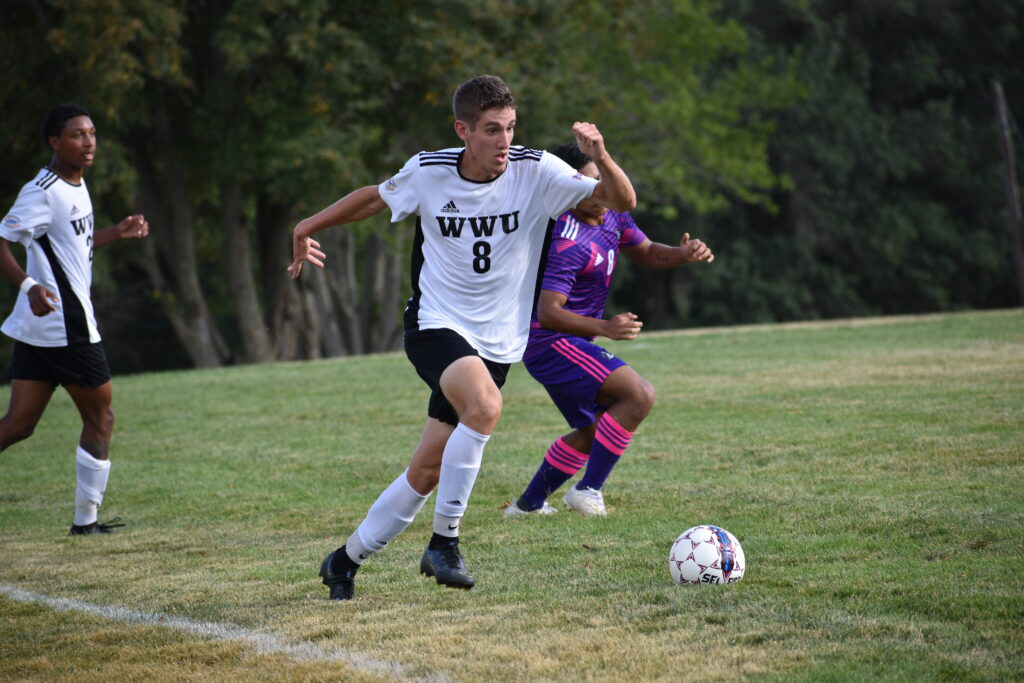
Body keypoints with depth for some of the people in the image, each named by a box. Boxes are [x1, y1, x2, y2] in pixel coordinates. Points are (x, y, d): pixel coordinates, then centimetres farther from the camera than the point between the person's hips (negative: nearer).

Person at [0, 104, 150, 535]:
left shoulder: (76, 186, 15)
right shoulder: (42, 192, -15)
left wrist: (118, 233, 21)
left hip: (37, 329, 9)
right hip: (65, 327, -9)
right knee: (100, 418, 5)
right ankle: (86, 519, 14)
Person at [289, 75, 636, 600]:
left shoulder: (536, 172, -9)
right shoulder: (427, 172, -8)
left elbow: (621, 201, -15)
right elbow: (375, 198, 13)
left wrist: (601, 157, -33)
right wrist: (308, 227, 19)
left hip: (497, 343, 2)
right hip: (434, 325, -2)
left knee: (426, 472, 5)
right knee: (485, 405, -33)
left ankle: (345, 562, 24)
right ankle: (443, 541, -21)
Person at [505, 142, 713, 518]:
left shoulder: (611, 214, 4)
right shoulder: (568, 243, -25)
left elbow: (645, 253, 18)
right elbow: (548, 313, -27)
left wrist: (682, 254, -3)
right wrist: (604, 327, -39)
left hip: (567, 345, 10)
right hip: (551, 343, -10)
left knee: (595, 430, 22)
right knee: (639, 395, -22)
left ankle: (528, 503, 27)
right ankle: (588, 490, -17)